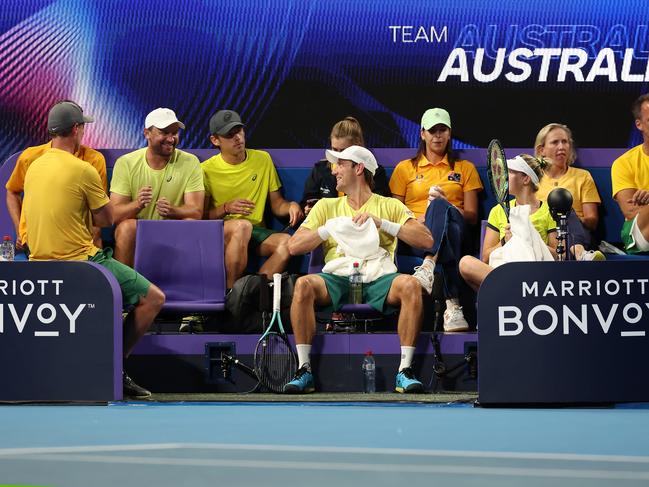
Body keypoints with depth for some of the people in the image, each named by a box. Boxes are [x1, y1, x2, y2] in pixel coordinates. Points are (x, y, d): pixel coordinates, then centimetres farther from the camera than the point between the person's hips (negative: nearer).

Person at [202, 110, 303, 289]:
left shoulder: (263, 159, 11)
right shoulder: (207, 170, 1)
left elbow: (277, 205, 15)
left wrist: (291, 206, -7)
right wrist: (226, 208, -16)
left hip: (257, 231, 3)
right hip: (219, 232, -3)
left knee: (286, 241, -28)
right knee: (242, 225, -38)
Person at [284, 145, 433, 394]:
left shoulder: (390, 206, 16)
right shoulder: (327, 206, 23)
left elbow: (426, 240, 2)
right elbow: (294, 246, 12)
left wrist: (381, 223, -4)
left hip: (378, 281, -1)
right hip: (338, 279, 1)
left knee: (410, 285, -34)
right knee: (304, 285, -31)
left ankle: (405, 371, -29)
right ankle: (304, 370, -24)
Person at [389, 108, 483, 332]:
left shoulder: (465, 168, 23)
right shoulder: (405, 168, 23)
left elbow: (472, 216, 14)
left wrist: (445, 206, -5)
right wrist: (418, 220, -7)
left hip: (455, 226, 1)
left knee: (440, 207, -37)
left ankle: (428, 265, -62)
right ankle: (452, 303, -57)